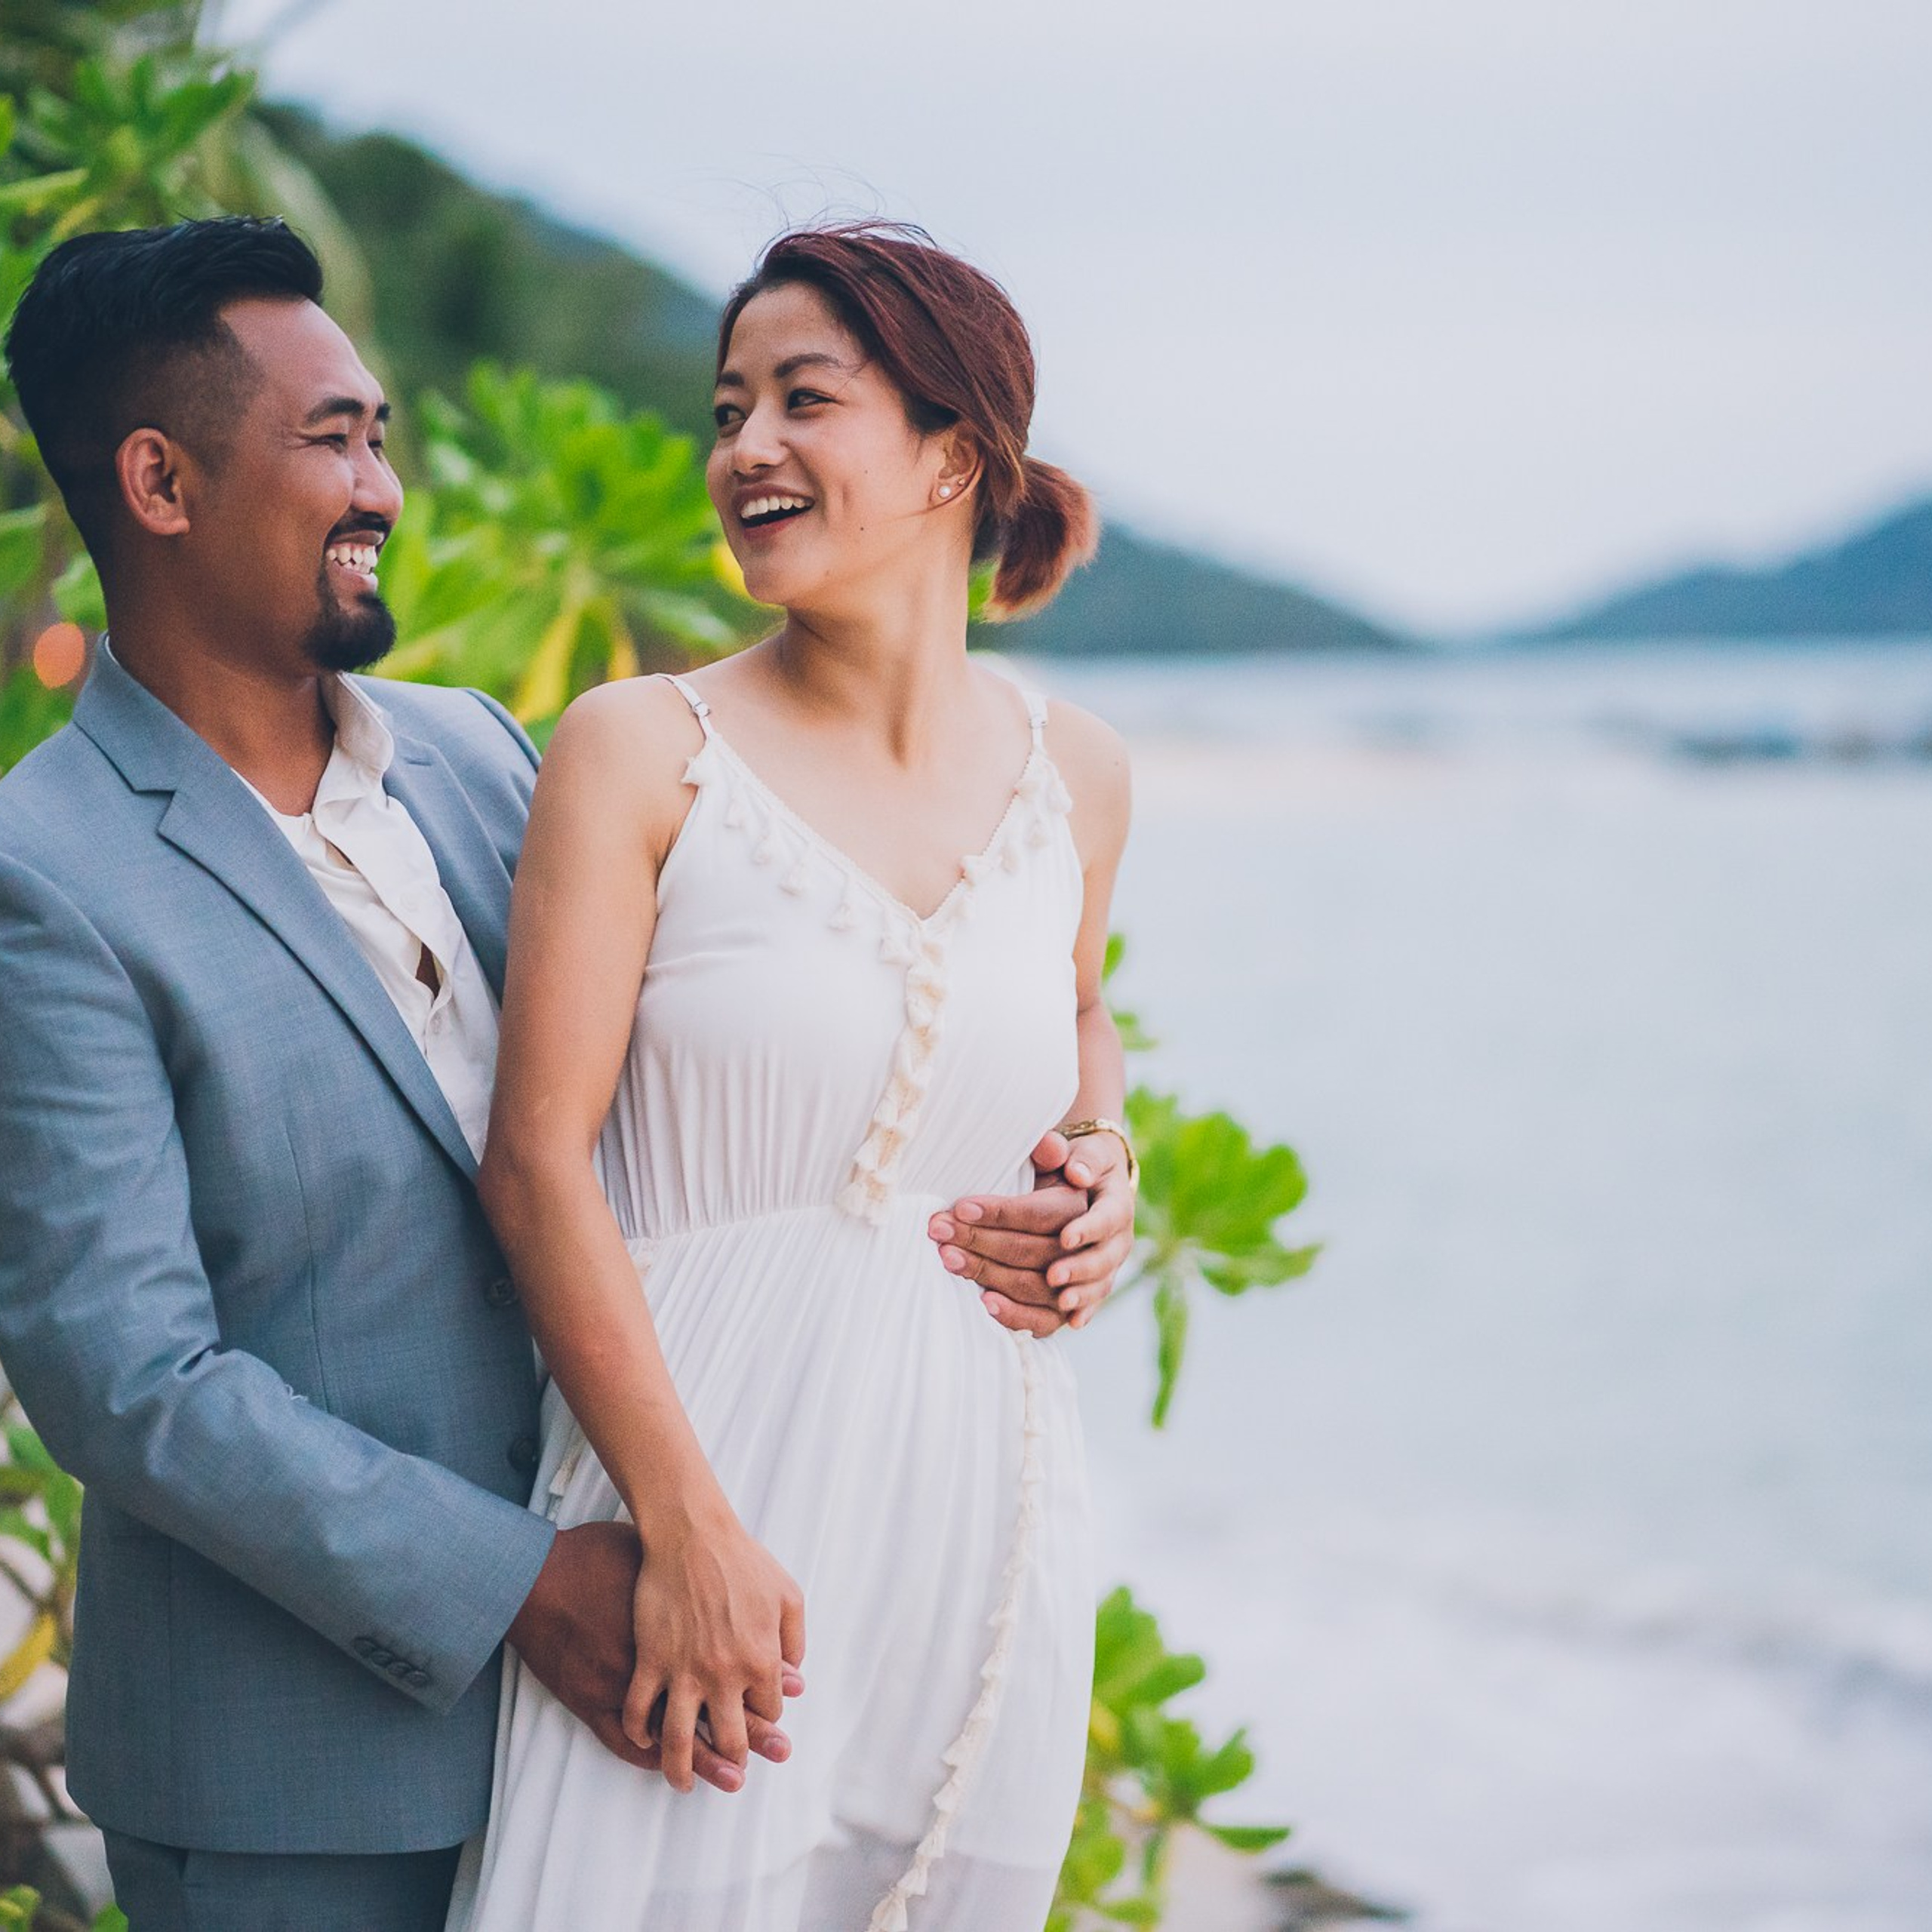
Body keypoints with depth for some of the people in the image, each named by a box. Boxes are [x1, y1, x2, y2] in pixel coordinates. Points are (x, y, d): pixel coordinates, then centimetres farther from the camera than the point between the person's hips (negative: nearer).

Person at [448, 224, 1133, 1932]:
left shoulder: (1075, 778, 5)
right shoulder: (643, 753, -6)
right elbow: (537, 1159, -10)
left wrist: (1097, 1158, 7)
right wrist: (686, 1528, -17)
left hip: (980, 1490, 4)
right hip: (699, 1466, -4)